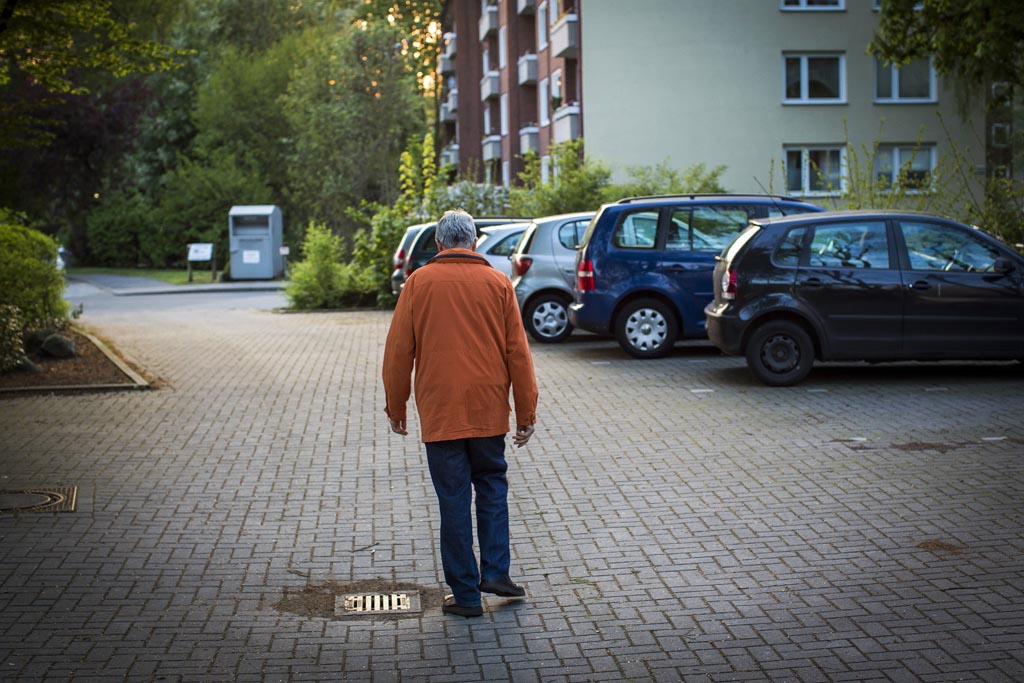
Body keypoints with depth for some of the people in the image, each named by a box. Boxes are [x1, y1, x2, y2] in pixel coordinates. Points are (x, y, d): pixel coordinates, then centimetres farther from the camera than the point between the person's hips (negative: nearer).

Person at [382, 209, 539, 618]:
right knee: (491, 485, 20)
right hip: (488, 409, 1)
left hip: (439, 411, -1)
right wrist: (526, 413, 8)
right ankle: (495, 571, 11)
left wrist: (395, 407, 11)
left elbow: (398, 351, 0)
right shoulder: (497, 283, 2)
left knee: (454, 500, 4)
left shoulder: (419, 283, -1)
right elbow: (518, 352, 2)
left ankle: (466, 593, 8)